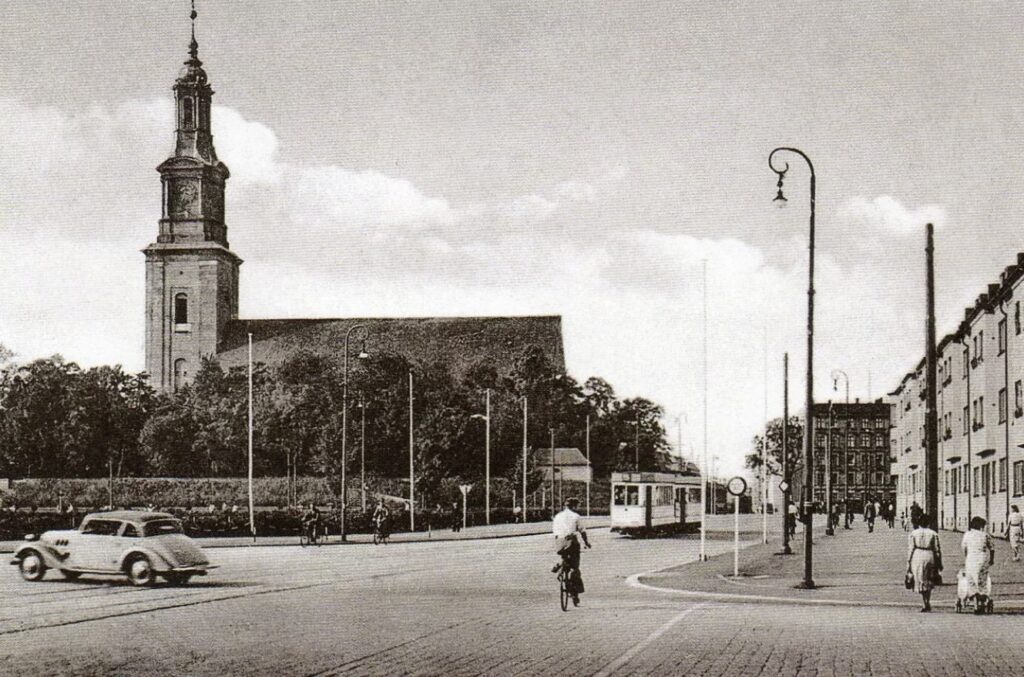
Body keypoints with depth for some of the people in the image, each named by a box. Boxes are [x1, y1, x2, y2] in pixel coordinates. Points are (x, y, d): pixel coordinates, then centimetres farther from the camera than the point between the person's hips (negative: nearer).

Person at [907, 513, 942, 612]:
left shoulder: (913, 533, 1)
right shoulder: (933, 534, 2)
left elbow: (910, 549, -1)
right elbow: (937, 550, 3)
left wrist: (908, 563, 3)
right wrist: (939, 563, 9)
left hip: (917, 557, -1)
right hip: (930, 556, 1)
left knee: (920, 581, 7)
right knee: (928, 582, 16)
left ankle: (924, 604, 1)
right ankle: (928, 603, 8)